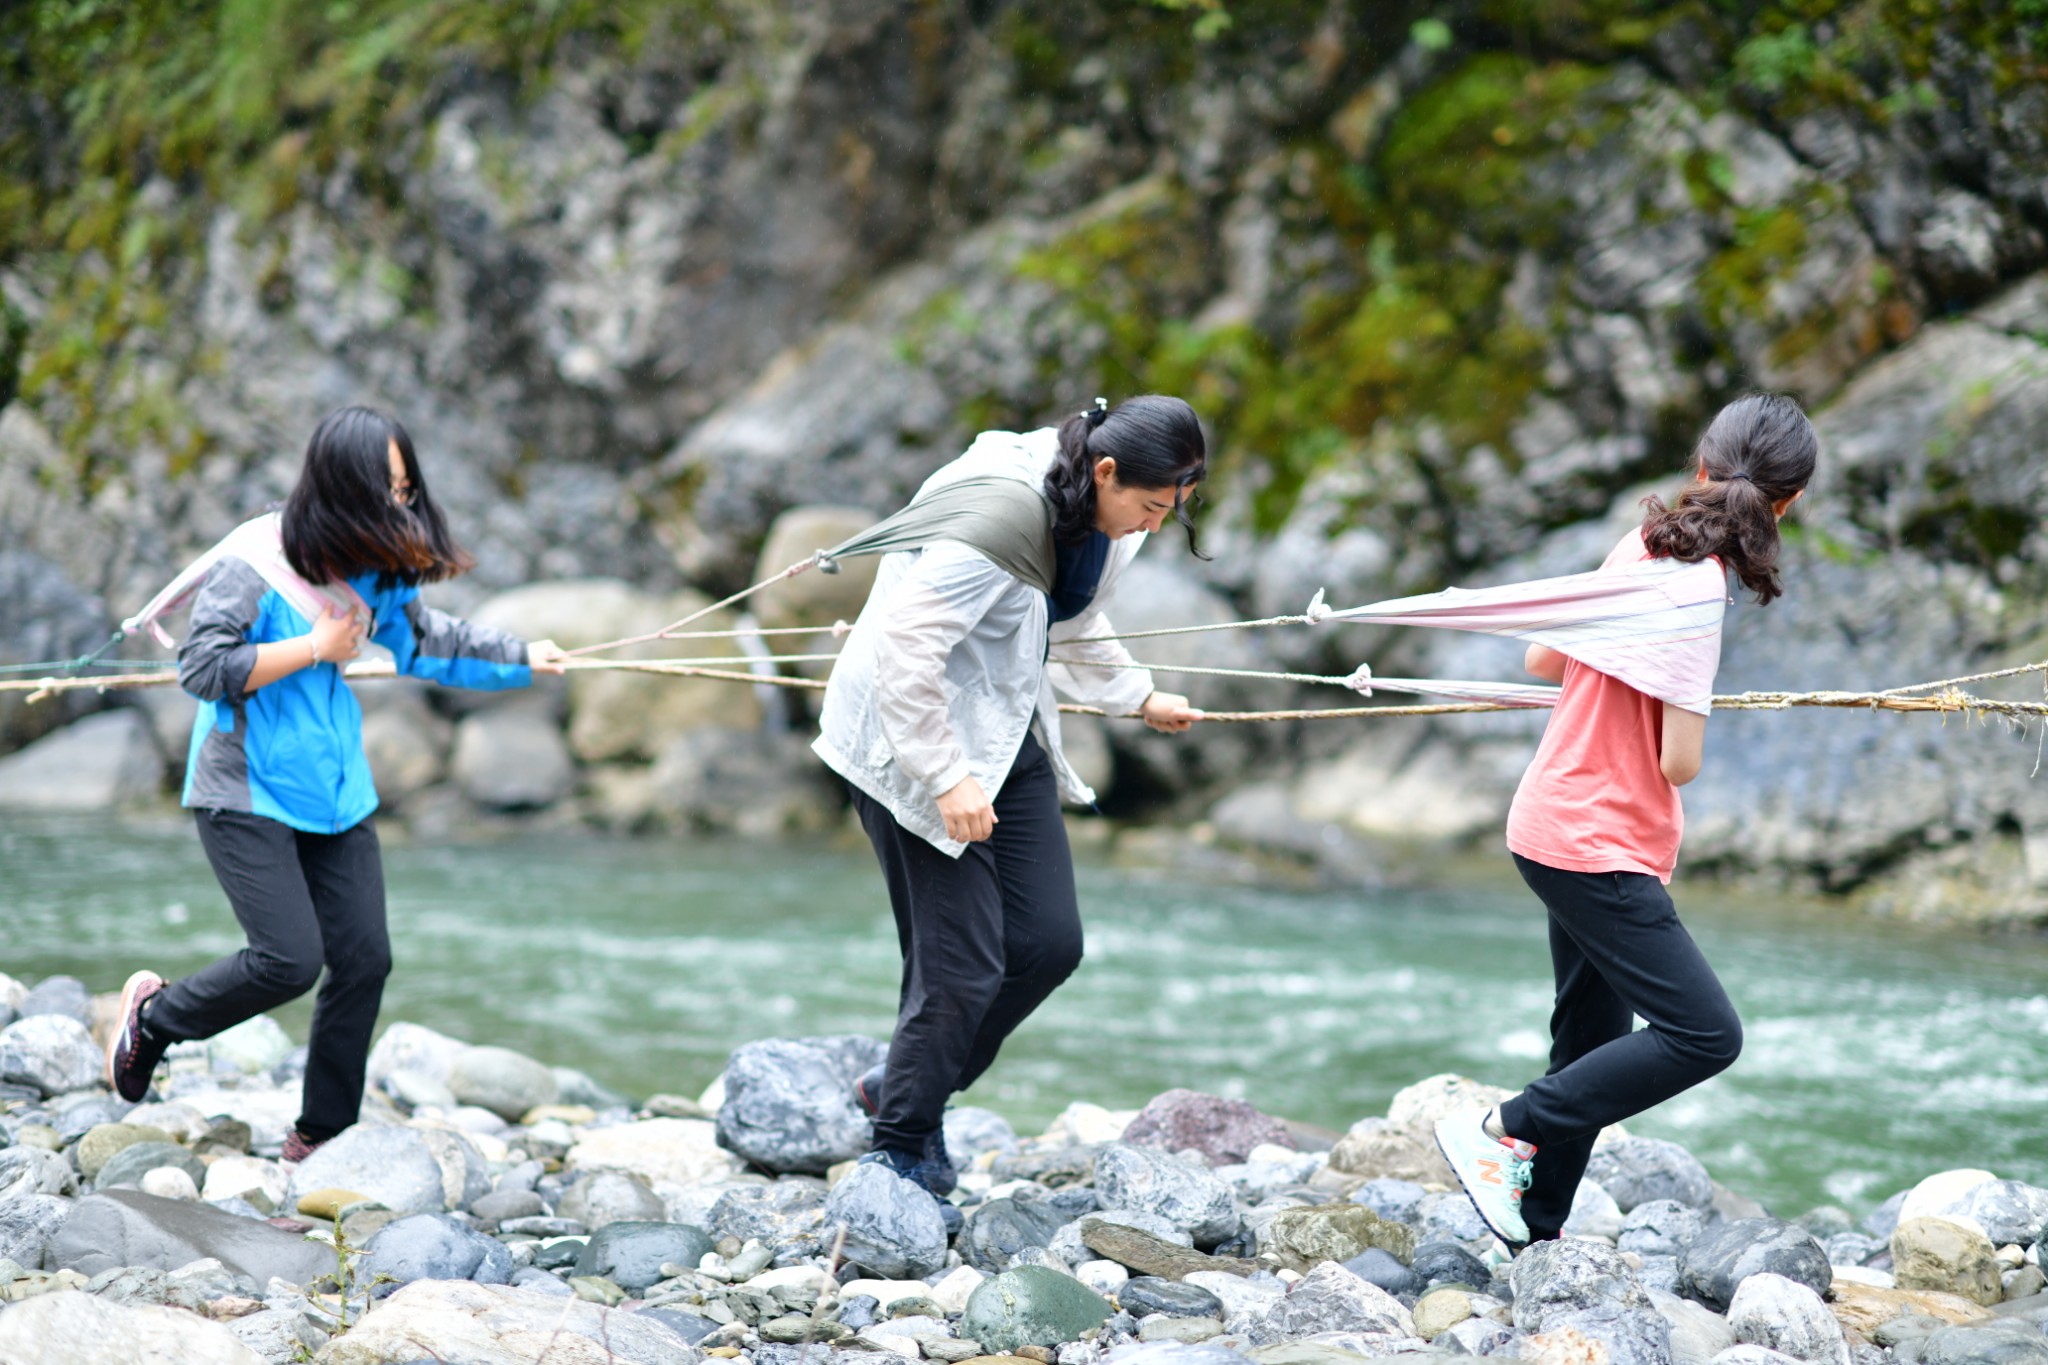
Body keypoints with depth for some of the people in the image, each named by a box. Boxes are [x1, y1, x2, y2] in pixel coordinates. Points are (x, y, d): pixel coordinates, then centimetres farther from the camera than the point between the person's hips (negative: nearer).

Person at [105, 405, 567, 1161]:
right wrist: (316, 647, -19)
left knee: (364, 959, 1)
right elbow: (203, 667, -21)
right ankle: (153, 1014, 13)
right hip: (247, 796, -7)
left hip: (334, 793, 7)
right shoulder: (255, 564, -17)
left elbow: (430, 639, 22)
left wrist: (524, 658, 18)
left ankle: (323, 1138, 15)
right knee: (289, 959, -15)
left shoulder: (379, 569, 5)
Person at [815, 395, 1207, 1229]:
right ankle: (899, 1156, 6)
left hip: (1008, 739, 9)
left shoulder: (1104, 524, 2)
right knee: (961, 963, -10)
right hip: (912, 742, -9)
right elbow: (903, 647, -29)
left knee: (1049, 941, 2)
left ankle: (905, 1088, 21)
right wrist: (947, 778, -28)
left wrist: (1138, 698, 27)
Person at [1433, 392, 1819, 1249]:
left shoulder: (1643, 547, 3)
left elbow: (1543, 660, 16)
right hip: (1596, 847, -10)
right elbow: (1680, 763, -20)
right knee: (1704, 1034, -11)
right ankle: (1502, 1133, -6)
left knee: (1593, 1042, 17)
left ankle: (1535, 1237, 23)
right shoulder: (1696, 584, -22)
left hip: (1559, 825, 10)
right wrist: (1687, 702, 0)